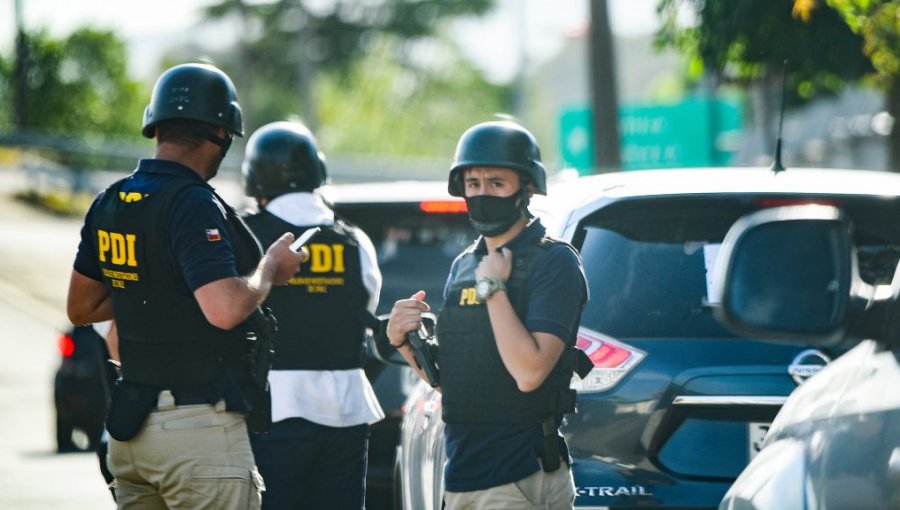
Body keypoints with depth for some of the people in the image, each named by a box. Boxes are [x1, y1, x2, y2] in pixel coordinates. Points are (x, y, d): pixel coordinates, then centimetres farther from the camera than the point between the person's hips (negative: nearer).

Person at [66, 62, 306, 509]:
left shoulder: (109, 204, 10)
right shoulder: (194, 205, -16)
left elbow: (81, 309, 18)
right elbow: (225, 310, -26)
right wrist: (270, 269, -8)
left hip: (128, 426, 8)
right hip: (198, 423, -8)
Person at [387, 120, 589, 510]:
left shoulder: (554, 262, -9)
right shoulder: (464, 266, 14)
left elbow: (529, 373, -20)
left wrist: (492, 288, -15)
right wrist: (405, 342, 2)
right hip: (461, 477, 7)